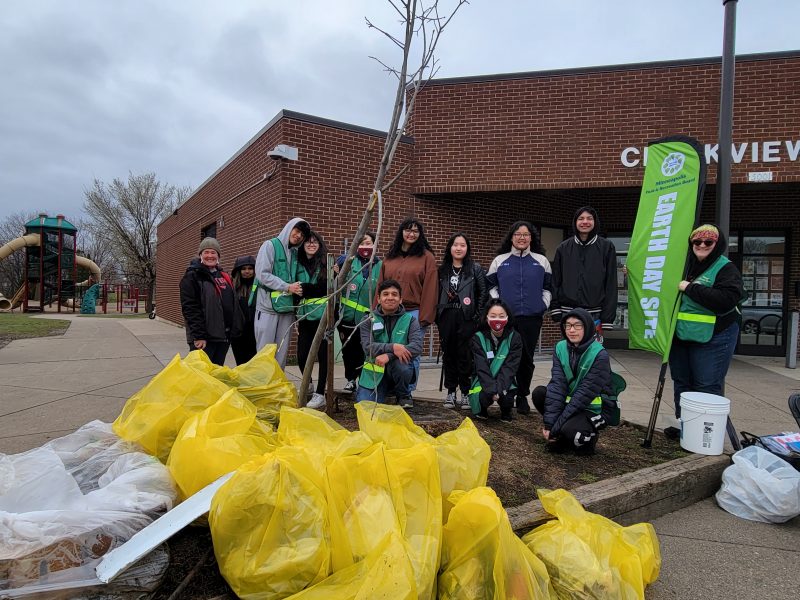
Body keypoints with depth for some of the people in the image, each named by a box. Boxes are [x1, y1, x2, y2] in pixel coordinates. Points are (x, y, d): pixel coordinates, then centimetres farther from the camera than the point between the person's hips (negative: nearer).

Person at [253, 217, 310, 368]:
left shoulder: (296, 253, 15)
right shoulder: (270, 245, -2)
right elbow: (262, 274, -11)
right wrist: (287, 287, -14)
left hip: (287, 308, 5)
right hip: (268, 307, -5)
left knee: (281, 354, 7)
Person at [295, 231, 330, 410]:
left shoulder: (326, 263, 0)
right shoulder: (299, 265, 12)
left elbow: (327, 288, -9)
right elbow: (297, 294, 18)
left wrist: (304, 289, -14)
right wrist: (296, 316, 15)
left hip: (323, 316, -4)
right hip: (304, 317, 5)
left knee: (323, 355, 0)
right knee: (302, 356, 5)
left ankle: (320, 394, 9)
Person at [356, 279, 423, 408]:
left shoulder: (410, 320, -2)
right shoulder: (369, 320, 1)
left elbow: (417, 346, -17)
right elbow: (367, 347, -13)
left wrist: (388, 356, -29)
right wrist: (392, 347, -30)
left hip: (400, 370, -1)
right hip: (375, 373, 1)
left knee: (400, 364, -35)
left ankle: (404, 395, -2)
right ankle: (383, 392, 18)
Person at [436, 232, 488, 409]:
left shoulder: (475, 269, 2)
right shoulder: (442, 270, 10)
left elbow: (484, 292, 0)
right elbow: (437, 294, 10)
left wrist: (477, 315, -6)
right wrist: (437, 316, 3)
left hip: (466, 317, -3)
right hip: (446, 317, 3)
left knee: (465, 355, -2)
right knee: (448, 353, 6)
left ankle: (466, 393, 9)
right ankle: (451, 392, 16)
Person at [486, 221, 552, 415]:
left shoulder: (541, 261, 11)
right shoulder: (500, 260, 9)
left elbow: (548, 287, 16)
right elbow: (490, 285, 12)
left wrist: (544, 304, 5)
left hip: (532, 317, 1)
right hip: (506, 317, 0)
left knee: (527, 358, 3)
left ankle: (522, 396, 15)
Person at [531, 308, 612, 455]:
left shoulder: (600, 356, -20)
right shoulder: (561, 348, -5)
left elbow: (585, 394, -24)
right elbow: (557, 384, -14)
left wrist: (556, 427, -25)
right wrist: (549, 423, -24)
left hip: (593, 410, -5)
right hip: (569, 402, 5)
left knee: (570, 430, -32)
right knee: (539, 393, -16)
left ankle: (588, 436, 4)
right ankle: (560, 436, -1)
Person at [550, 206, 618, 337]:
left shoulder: (606, 247, 3)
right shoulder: (563, 248, 9)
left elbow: (611, 284, 1)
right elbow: (555, 281, 8)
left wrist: (607, 318, -4)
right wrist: (555, 310, 0)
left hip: (594, 313, -1)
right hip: (568, 310, 2)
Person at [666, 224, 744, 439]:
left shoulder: (726, 269, -9)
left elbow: (726, 300, -25)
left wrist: (690, 288, -22)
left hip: (711, 338, -6)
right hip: (681, 335, 7)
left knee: (707, 387, -1)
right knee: (681, 383, 14)